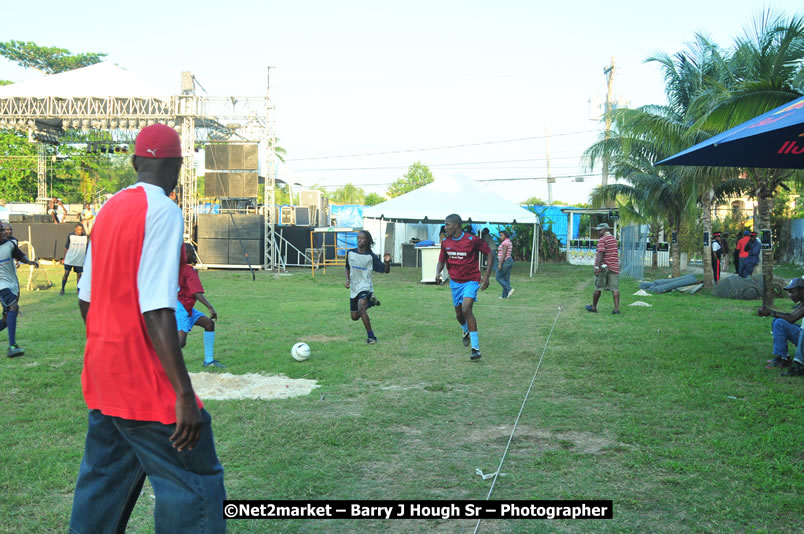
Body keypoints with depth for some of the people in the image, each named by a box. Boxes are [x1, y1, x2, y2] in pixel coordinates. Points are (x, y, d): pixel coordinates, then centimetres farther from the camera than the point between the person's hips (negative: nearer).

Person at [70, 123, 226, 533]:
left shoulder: (108, 210, 9)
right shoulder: (163, 211, -15)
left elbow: (86, 300, 14)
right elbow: (156, 312, -23)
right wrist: (184, 395, -23)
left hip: (101, 373, 9)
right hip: (144, 380, -9)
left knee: (102, 481, 20)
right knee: (195, 483, -1)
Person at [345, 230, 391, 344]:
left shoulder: (371, 256, -10)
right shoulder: (350, 253, 1)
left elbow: (386, 270, -9)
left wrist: (387, 262, -29)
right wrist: (347, 280, 1)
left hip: (365, 286, -5)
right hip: (353, 288, 5)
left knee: (361, 309, -30)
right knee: (354, 317, 11)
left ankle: (371, 336, -17)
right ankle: (370, 302, 37)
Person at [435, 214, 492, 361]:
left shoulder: (472, 240, -16)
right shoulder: (446, 243, -1)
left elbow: (489, 254, -6)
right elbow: (441, 261, 10)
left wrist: (486, 276, -10)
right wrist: (438, 273, -13)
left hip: (471, 281, -5)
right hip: (455, 282, 5)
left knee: (466, 309, -24)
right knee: (459, 314, 14)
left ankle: (476, 348, -19)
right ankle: (466, 332, 51)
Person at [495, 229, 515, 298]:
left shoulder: (505, 242, -15)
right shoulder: (509, 242, 16)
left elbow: (504, 254, -20)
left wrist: (500, 264, -21)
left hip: (504, 262, -10)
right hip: (509, 261, 10)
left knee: (498, 277, -1)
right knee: (506, 279, 8)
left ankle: (509, 289, -10)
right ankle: (505, 295, 7)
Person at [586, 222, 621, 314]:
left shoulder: (602, 240, -11)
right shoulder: (614, 239, 15)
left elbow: (601, 253, -20)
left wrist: (597, 267, -24)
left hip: (603, 266, -6)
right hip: (614, 267, 6)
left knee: (598, 288, 5)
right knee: (615, 288, -1)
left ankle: (593, 307, 16)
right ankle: (617, 308, -8)